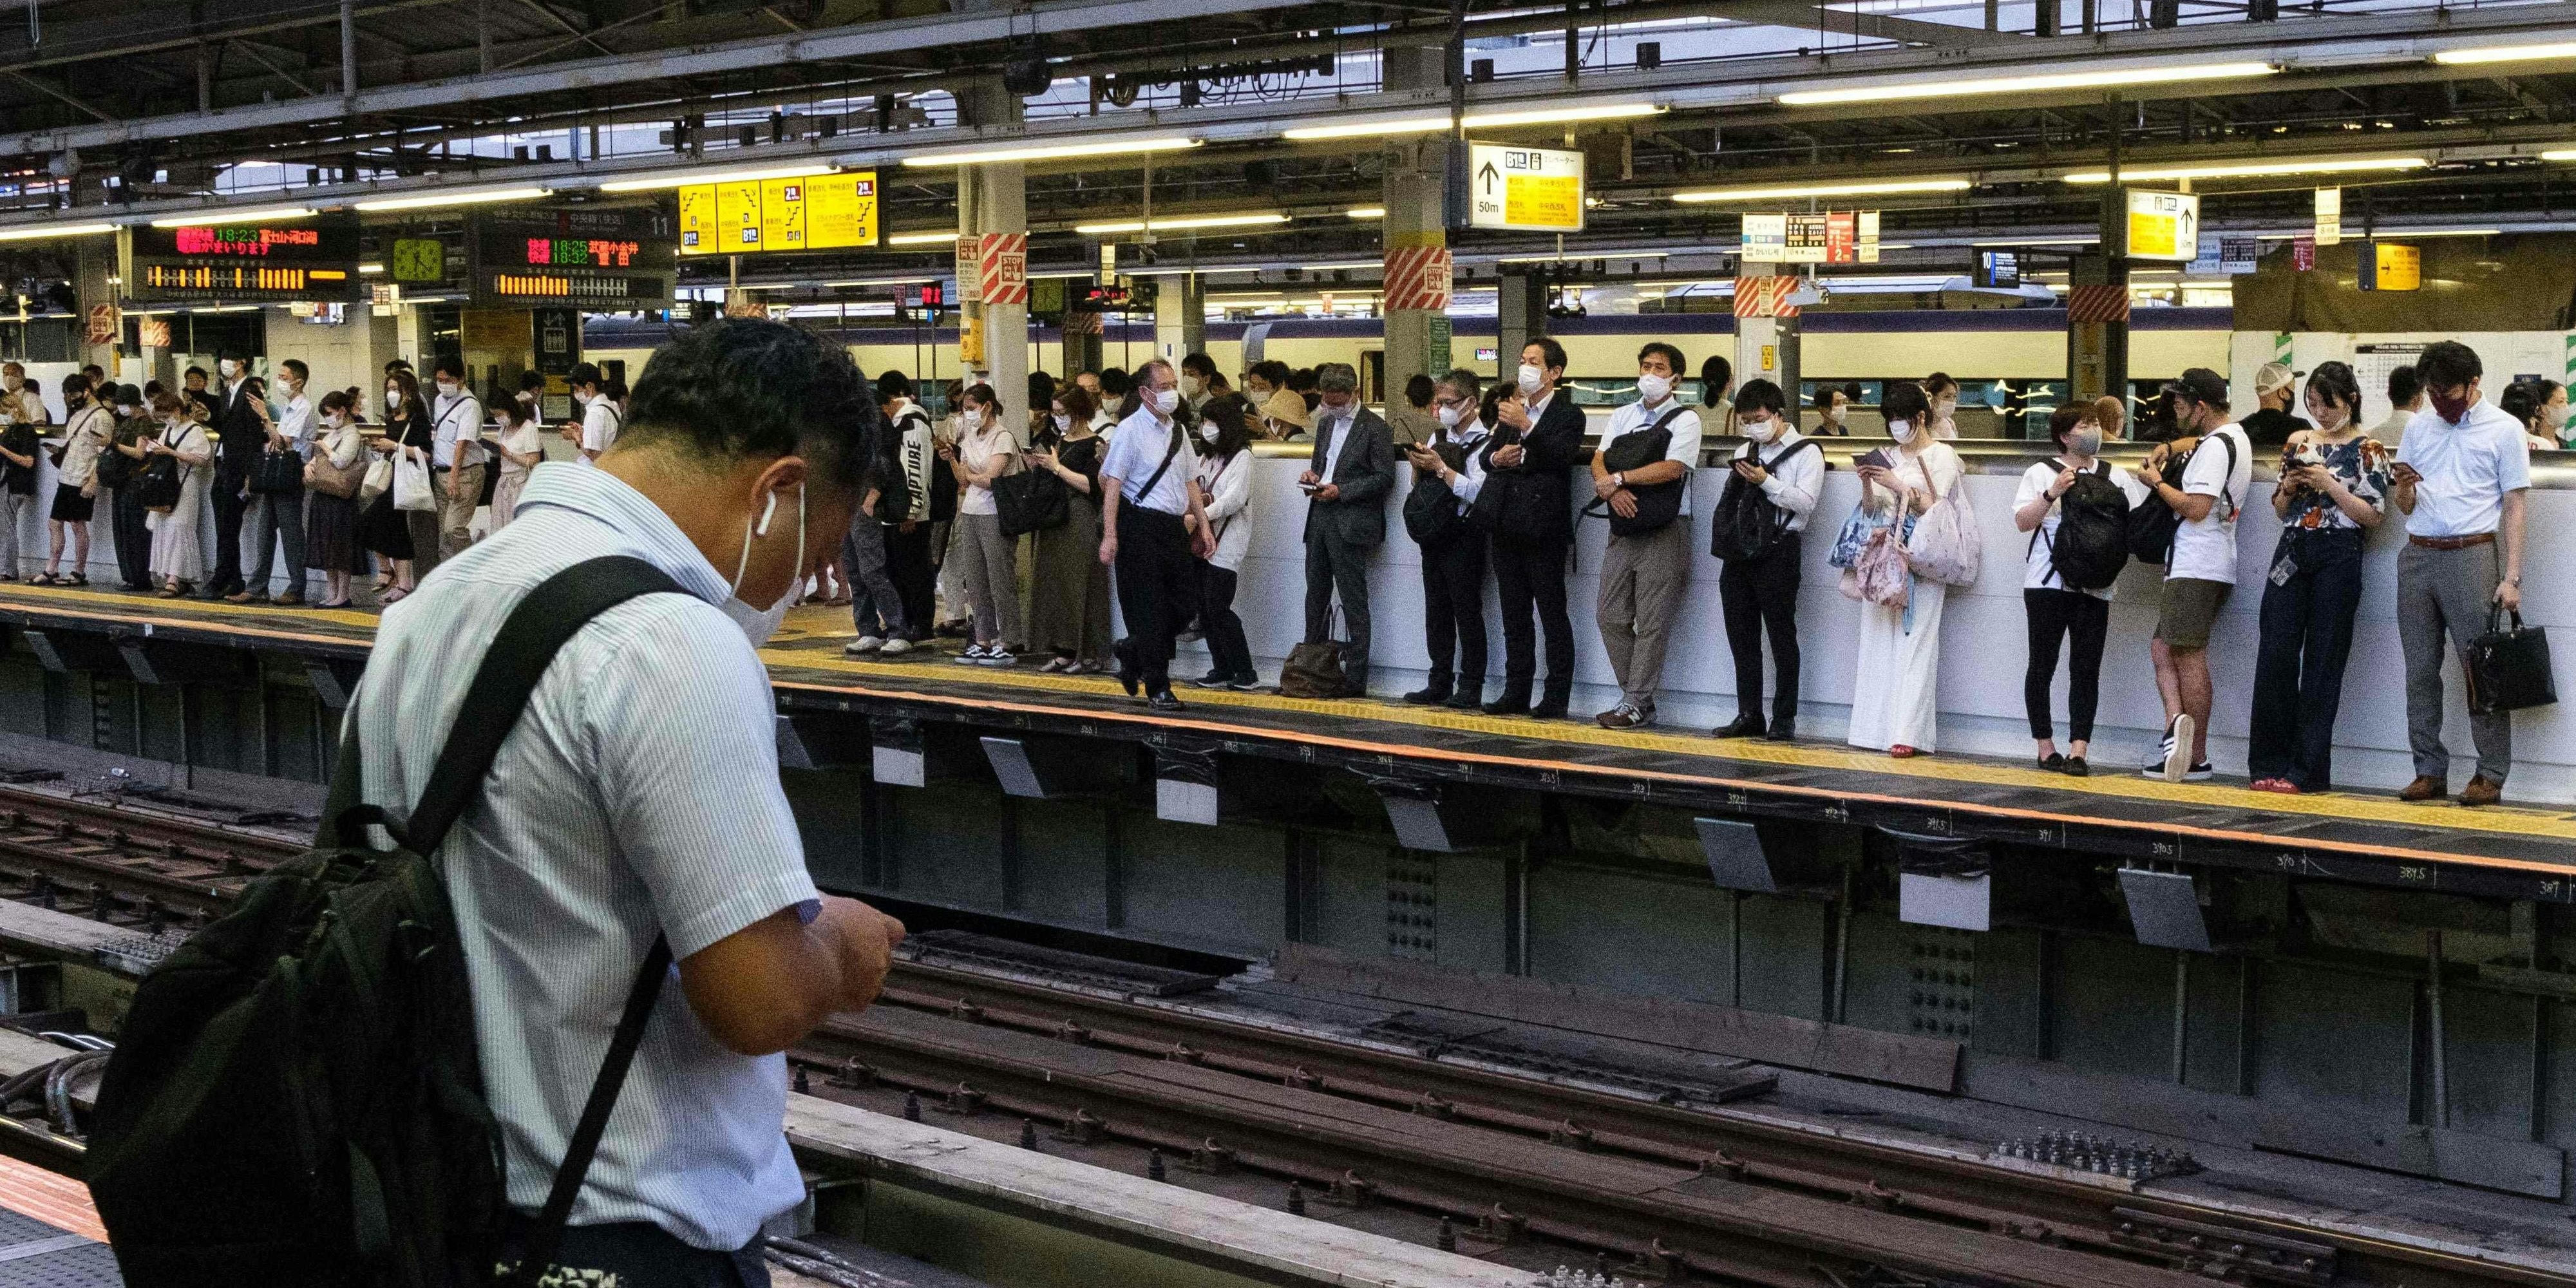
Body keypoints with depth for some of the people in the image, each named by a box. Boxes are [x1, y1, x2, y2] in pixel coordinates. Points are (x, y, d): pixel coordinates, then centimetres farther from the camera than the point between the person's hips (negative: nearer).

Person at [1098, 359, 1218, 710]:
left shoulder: (1177, 430, 15)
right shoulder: (1130, 430, -7)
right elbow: (1112, 483, -12)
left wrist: (1204, 525, 16)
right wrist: (1109, 536, -19)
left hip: (1175, 528, 7)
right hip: (1140, 528, -7)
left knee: (1181, 607, 7)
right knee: (1149, 611, -2)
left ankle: (1131, 652, 30)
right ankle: (1157, 688, 5)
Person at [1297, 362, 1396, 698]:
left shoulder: (1374, 428, -7)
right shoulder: (1326, 422, 17)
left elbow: (1385, 478, -11)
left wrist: (1341, 490, -16)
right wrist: (1312, 475, 5)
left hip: (1350, 525, -8)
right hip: (1320, 519, 8)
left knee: (1353, 602, -5)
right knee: (1316, 596, 11)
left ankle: (1355, 679, -3)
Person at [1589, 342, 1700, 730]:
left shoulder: (1684, 420, -1)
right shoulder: (1622, 416, 16)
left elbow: (1672, 468, -15)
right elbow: (1599, 461, 5)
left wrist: (1618, 478, -12)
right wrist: (1613, 491, -15)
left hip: (1663, 533, -6)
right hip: (1623, 528, 6)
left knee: (1652, 622, -5)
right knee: (1611, 617, 4)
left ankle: (1636, 704, -1)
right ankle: (1638, 697, 13)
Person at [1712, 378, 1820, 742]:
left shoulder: (1806, 451, -1)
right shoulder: (1744, 451, 19)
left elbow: (1806, 502, -12)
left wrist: (1766, 482, -17)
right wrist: (1738, 481, -1)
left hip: (1778, 550, -6)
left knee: (1781, 635, -2)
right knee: (1741, 634, 7)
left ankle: (1784, 719, 2)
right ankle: (1748, 715, 14)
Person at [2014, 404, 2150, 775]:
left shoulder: (2117, 477, 16)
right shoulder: (2042, 473, 5)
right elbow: (2023, 522, -5)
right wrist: (2053, 493, -17)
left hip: (2095, 588, 2)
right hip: (2048, 583, -2)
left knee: (2087, 670, -4)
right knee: (2042, 665, 1)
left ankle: (2078, 752, -7)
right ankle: (2045, 748, 10)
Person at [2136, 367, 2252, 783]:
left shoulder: (2215, 447, -14)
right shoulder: (2234, 436, 18)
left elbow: (2196, 508, -22)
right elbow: (2194, 439, 41)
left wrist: (2156, 483, -8)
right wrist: (2168, 448, 21)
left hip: (2196, 569, -10)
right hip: (2208, 567, 10)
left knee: (2189, 656, -6)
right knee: (2162, 649, 9)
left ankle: (2197, 758, -2)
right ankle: (2177, 725, -6)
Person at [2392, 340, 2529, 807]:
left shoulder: (2504, 429, 1)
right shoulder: (2419, 426, 14)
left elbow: (2514, 507, -1)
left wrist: (2511, 577, -8)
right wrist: (2403, 486, -7)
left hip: (2471, 556, -5)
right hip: (2418, 558, 5)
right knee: (2420, 672, 4)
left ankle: (2490, 775, 0)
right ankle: (2430, 772, 10)